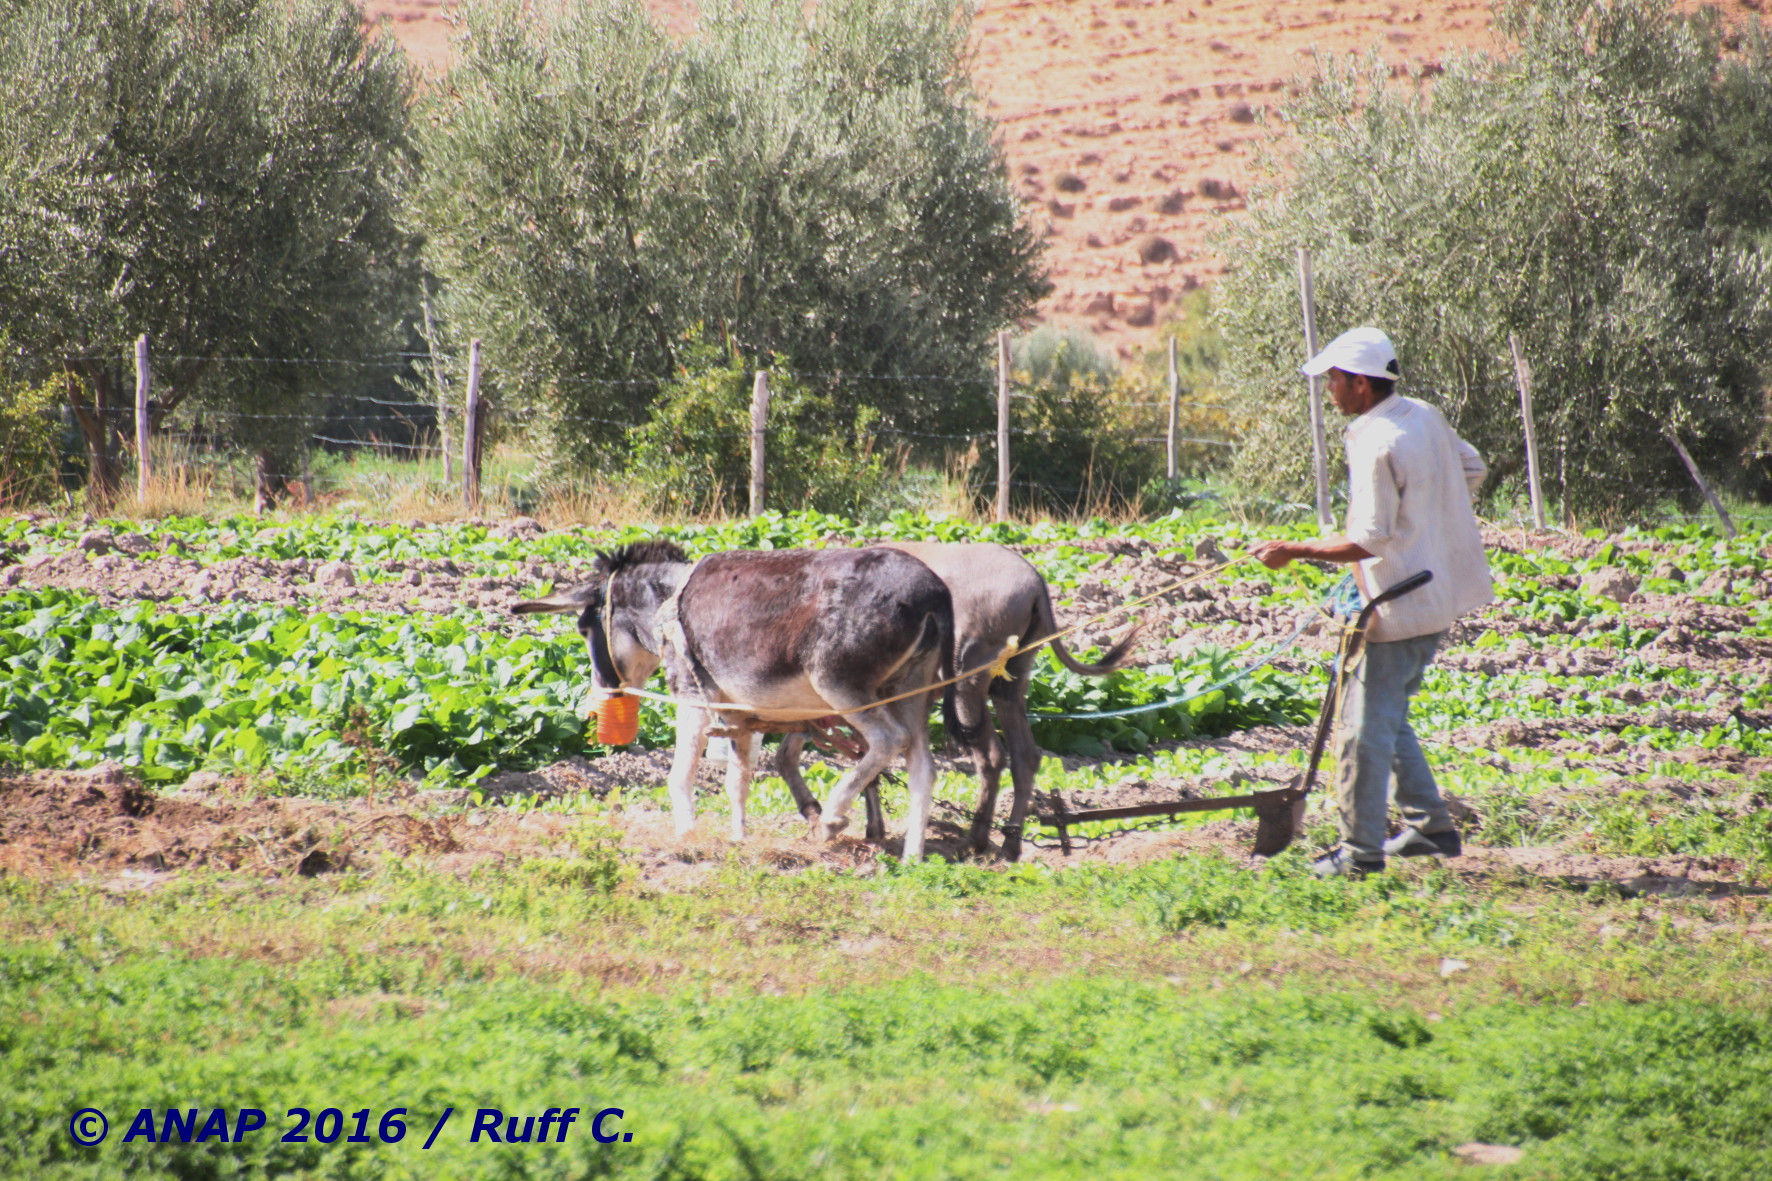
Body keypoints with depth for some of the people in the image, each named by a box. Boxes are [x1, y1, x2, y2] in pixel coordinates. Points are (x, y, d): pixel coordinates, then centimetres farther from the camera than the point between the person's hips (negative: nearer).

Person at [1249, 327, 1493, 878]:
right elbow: (1472, 468, 20)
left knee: (1365, 726, -3)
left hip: (1398, 604, -10)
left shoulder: (1377, 445, -22)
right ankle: (1430, 825, 22)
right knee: (1388, 715, 19)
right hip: (1438, 594, 10)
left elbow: (1370, 540, -23)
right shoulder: (1425, 417, 6)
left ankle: (1361, 849, 1)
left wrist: (1294, 551, -16)